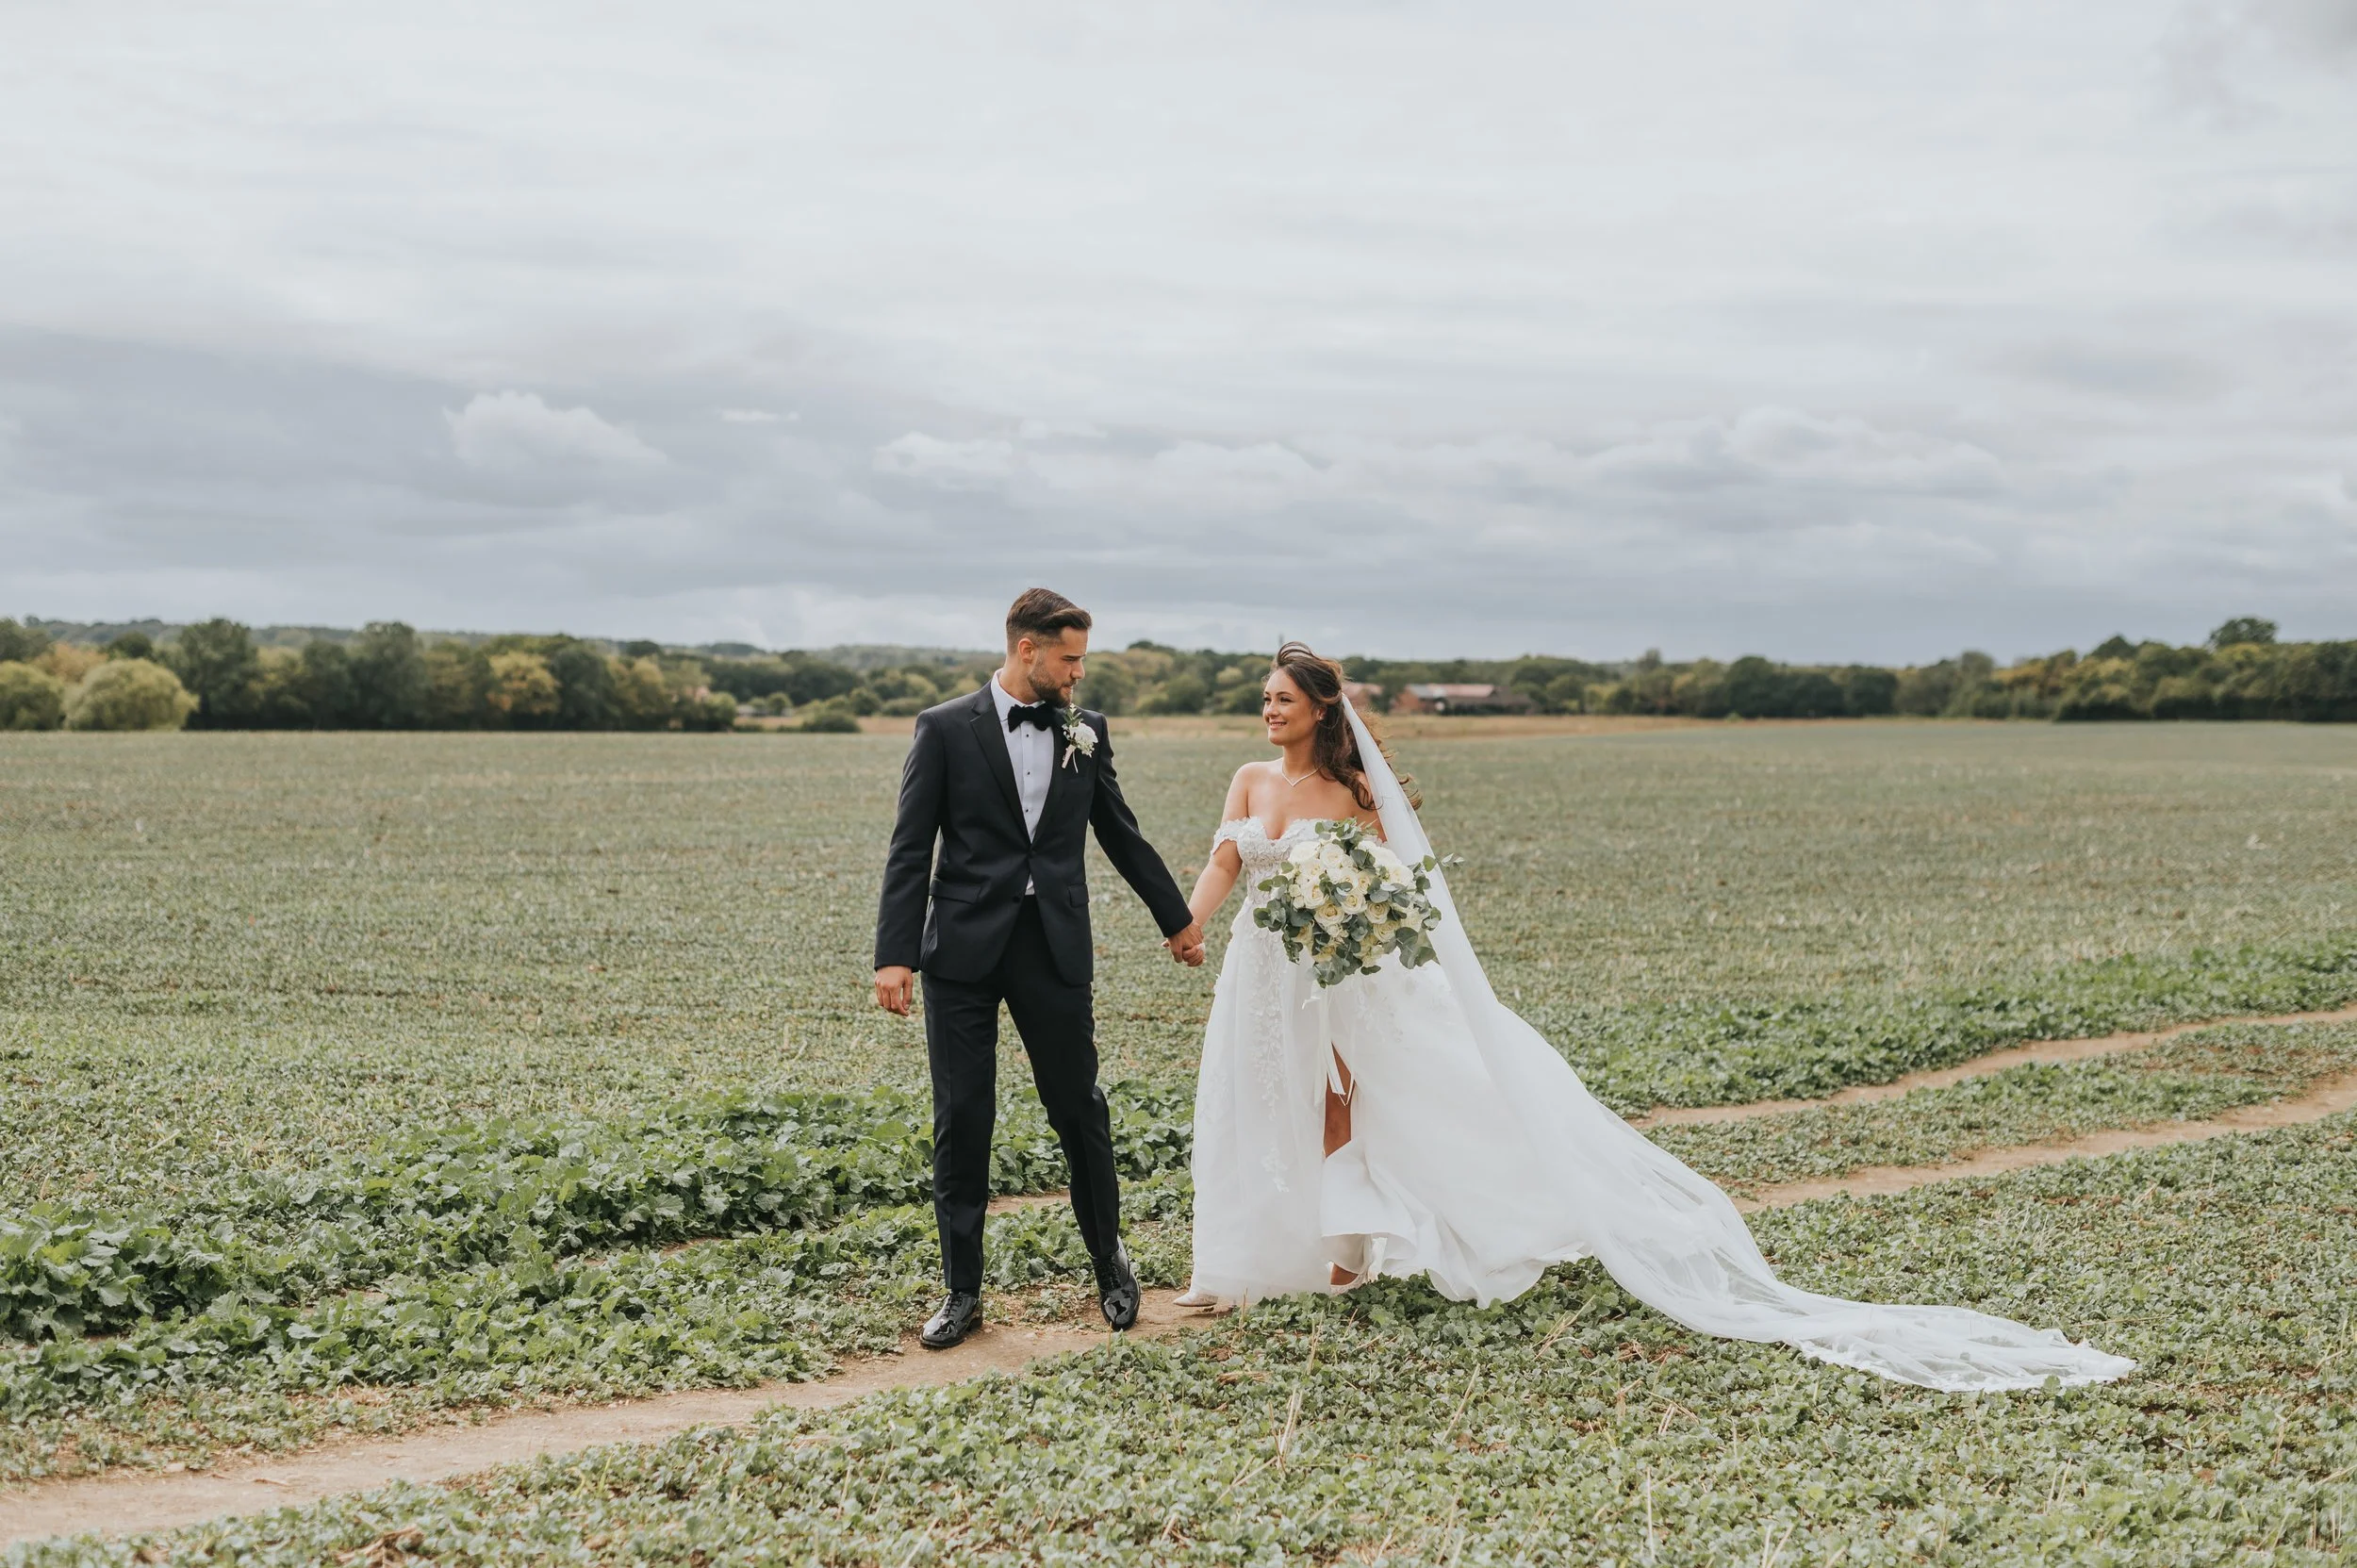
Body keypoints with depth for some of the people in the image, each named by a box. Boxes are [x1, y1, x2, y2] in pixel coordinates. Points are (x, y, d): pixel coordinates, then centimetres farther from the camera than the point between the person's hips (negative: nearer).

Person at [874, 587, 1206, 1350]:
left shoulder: (1085, 731, 7)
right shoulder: (945, 728, -3)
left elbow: (1121, 834, 18)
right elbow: (910, 851, -5)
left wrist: (1177, 918, 23)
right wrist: (895, 955, -12)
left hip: (1055, 946, 2)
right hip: (964, 946, -2)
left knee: (1079, 1110, 7)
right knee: (961, 1122, 2)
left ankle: (1110, 1262, 27)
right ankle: (962, 1291, 14)